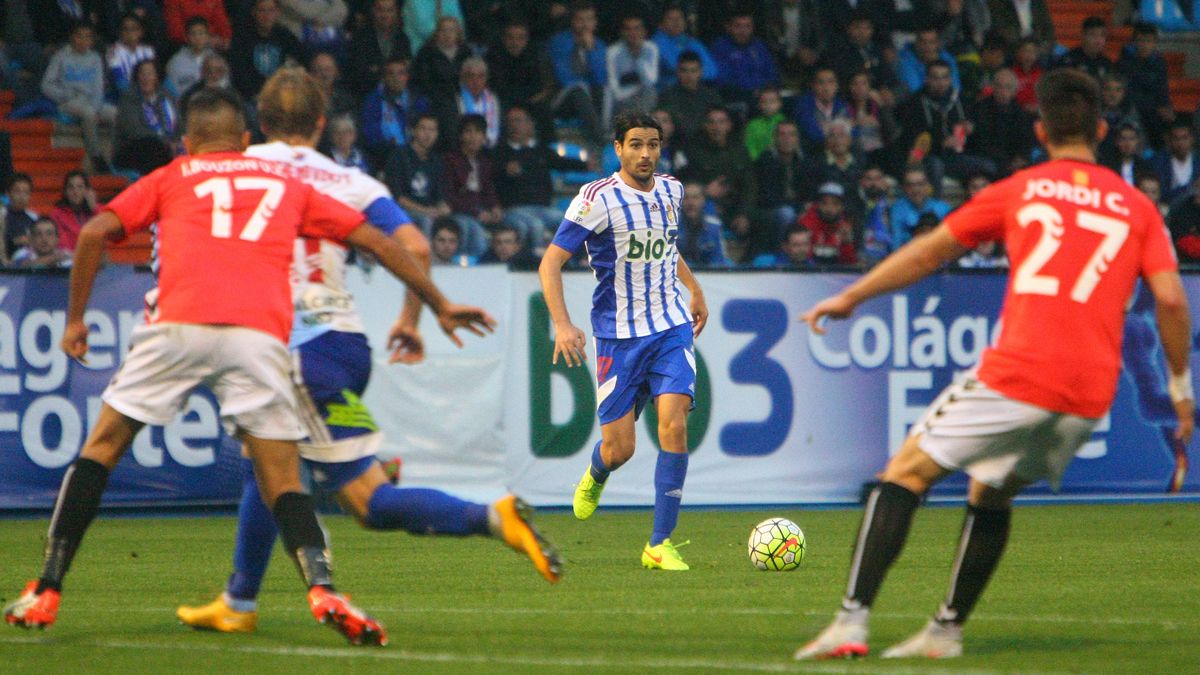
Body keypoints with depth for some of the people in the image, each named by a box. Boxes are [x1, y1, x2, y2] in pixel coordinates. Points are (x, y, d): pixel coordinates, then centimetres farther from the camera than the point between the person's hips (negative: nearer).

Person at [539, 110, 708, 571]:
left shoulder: (670, 191, 7)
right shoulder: (598, 199, -11)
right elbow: (551, 262, -14)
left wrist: (693, 288, 27)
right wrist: (562, 323, -25)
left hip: (671, 328, 3)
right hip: (618, 334, -3)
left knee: (673, 423, -17)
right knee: (618, 450, -2)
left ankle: (660, 544, -12)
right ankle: (595, 477, 40)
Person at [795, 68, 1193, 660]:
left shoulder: (1019, 190, 9)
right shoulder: (1137, 207, 13)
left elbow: (929, 252, 14)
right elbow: (1171, 300, 3)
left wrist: (851, 298, 24)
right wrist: (1181, 387, 12)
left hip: (1018, 373, -4)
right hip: (1092, 390, 4)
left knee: (906, 474, 5)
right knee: (991, 494, 26)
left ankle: (852, 621, -7)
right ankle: (947, 630, 26)